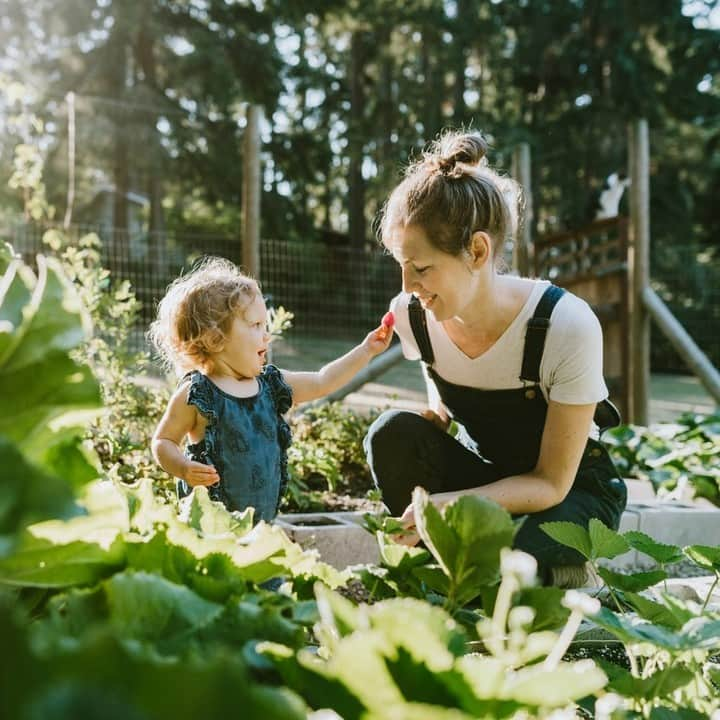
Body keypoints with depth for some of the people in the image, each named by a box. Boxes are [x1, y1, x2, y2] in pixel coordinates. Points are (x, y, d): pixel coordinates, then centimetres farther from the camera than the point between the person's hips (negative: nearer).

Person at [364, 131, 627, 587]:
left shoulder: (567, 326, -29)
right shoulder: (411, 315, -15)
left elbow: (552, 483, -23)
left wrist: (454, 503, -38)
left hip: (574, 490, -4)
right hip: (487, 475, 4)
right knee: (394, 434, -25)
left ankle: (566, 578, 0)